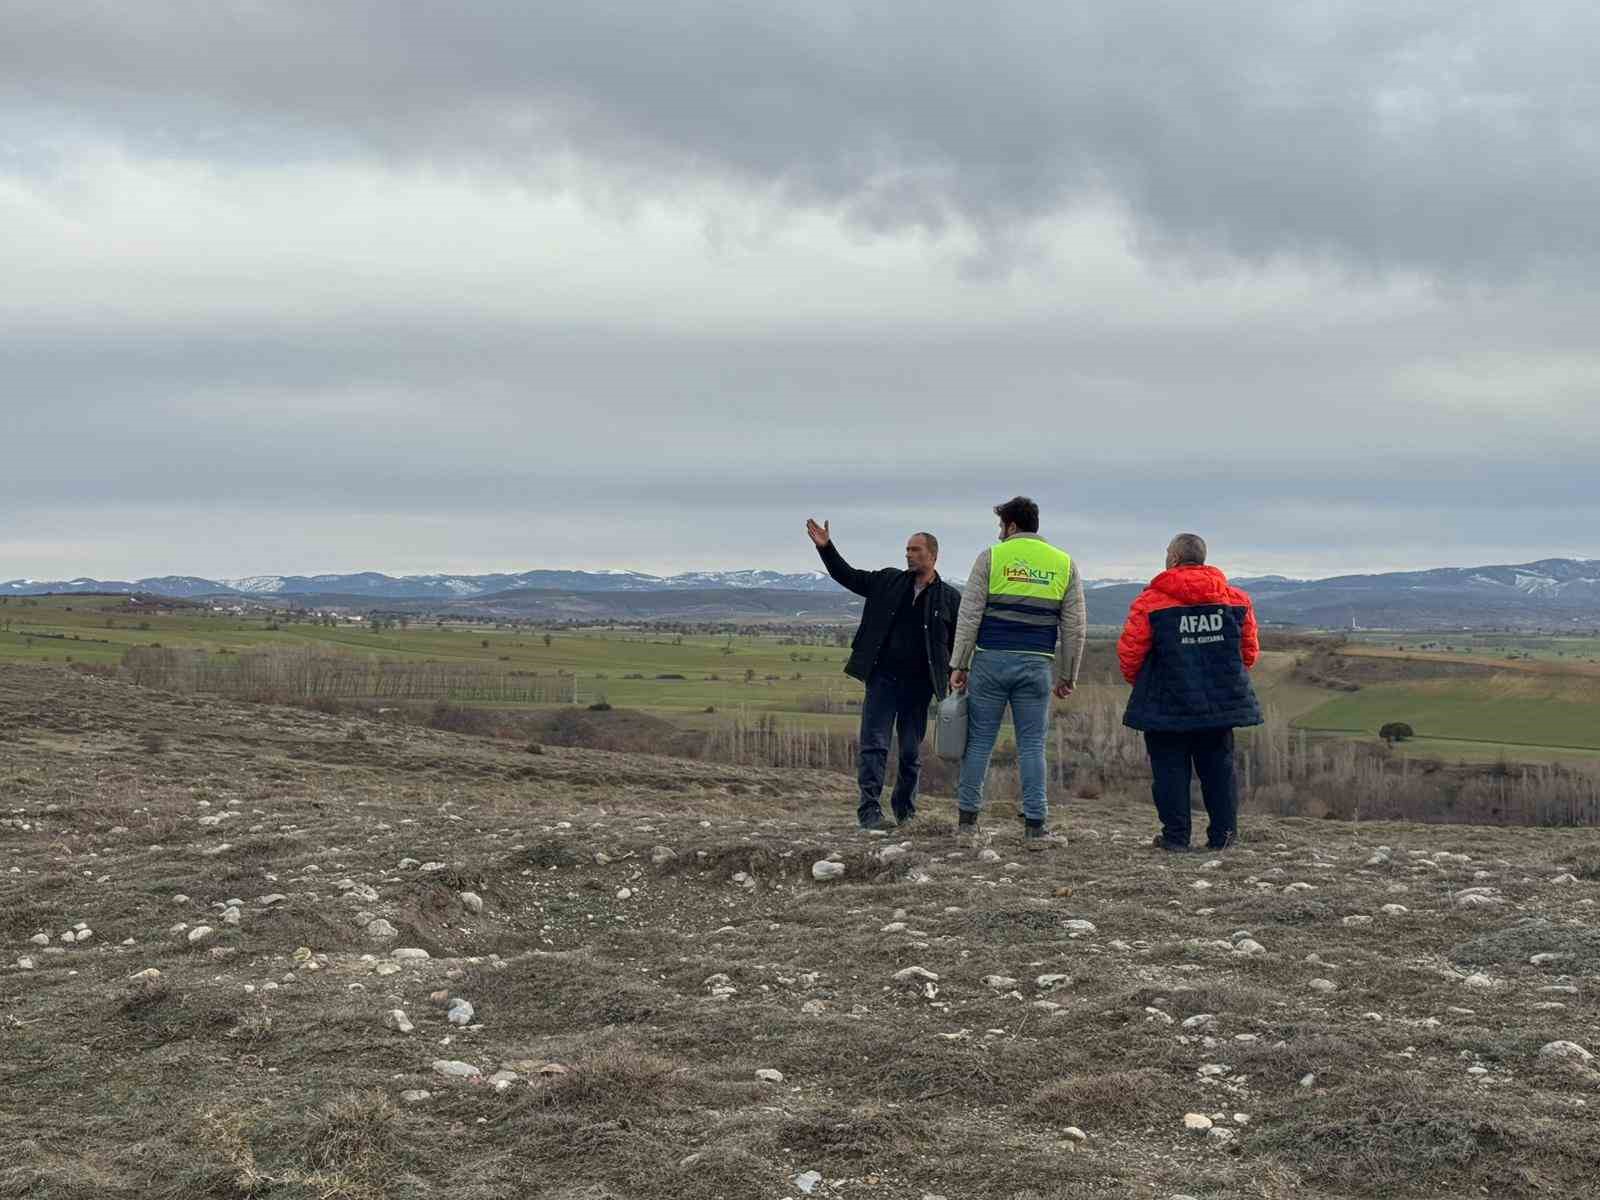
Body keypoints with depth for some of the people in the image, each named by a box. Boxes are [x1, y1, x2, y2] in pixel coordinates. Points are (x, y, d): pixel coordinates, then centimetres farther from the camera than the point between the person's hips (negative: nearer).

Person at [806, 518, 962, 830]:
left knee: (911, 752, 8)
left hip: (919, 684, 0)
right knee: (874, 745, -8)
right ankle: (870, 811, -10)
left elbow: (959, 643, 7)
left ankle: (906, 813, 22)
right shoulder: (888, 581, 9)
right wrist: (826, 547, 2)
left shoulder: (950, 599, 4)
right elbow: (847, 576, 13)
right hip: (883, 678, 1)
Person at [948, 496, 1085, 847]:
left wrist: (959, 665, 1)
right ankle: (1035, 827, 1)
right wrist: (1068, 676, 14)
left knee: (979, 740, 6)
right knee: (1032, 745, 5)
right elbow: (1074, 627, 7)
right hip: (1037, 665, 1)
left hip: (991, 660, -1)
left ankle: (967, 819, 9)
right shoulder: (1065, 564, 8)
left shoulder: (991, 557, 1)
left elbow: (969, 616, -3)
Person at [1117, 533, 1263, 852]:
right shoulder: (1236, 600, 4)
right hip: (1221, 703, 3)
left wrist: (1137, 680, 14)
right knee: (1218, 766, 12)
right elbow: (1250, 651, 11)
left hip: (1167, 703, -3)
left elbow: (1129, 652, -6)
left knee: (1170, 769, 4)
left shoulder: (1150, 601, -9)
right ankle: (1223, 834, 11)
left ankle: (1176, 835, 4)